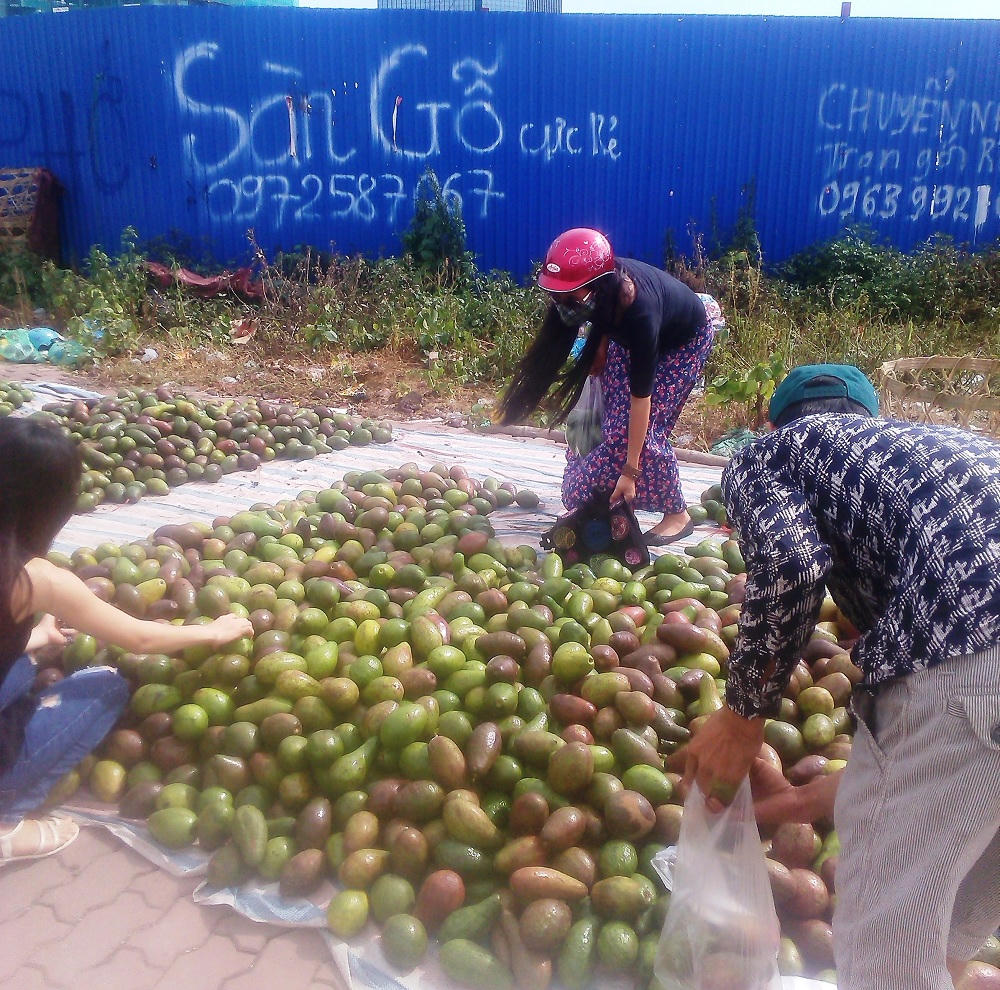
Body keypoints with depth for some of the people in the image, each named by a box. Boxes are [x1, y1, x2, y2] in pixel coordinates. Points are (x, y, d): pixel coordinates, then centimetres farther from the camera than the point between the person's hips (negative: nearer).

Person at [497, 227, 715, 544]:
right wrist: (600, 347, -5)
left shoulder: (639, 311, -44)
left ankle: (677, 515, 3)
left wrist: (630, 471, -35)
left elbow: (641, 396, -38)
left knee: (648, 430, -13)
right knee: (614, 422, -2)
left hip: (684, 342, -6)